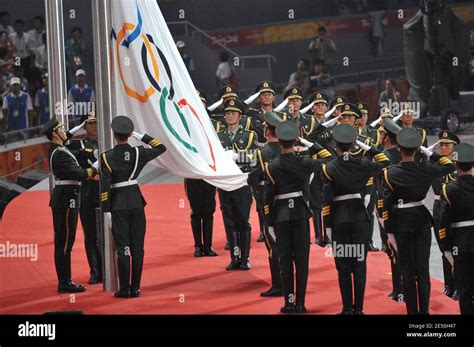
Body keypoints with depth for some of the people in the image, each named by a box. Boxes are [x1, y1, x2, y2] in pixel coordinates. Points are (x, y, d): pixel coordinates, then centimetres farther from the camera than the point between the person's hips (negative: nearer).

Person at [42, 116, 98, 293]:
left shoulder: (58, 150, 13)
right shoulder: (60, 154, -18)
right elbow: (79, 174, -21)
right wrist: (94, 169, -5)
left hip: (62, 198, 10)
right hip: (66, 199, -10)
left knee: (63, 241, 13)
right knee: (65, 242, -6)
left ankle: (64, 281, 18)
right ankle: (65, 283, -4)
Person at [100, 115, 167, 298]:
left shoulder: (107, 157, -10)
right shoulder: (138, 153, -3)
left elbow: (105, 186, -11)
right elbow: (161, 147, 12)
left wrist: (106, 210, -7)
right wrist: (141, 136, 9)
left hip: (118, 204, -2)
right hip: (136, 202, 2)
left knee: (122, 247, 1)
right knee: (137, 247, 7)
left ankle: (124, 289, 1)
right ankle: (135, 288, 9)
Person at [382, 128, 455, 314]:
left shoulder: (390, 173, -12)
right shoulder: (426, 169, -8)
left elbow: (386, 204, -10)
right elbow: (449, 166, 11)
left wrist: (388, 231, -2)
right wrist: (427, 152, 7)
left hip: (401, 222, -1)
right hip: (422, 220, 1)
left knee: (407, 270, 6)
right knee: (423, 268, 6)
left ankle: (412, 311, 9)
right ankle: (424, 310, 6)